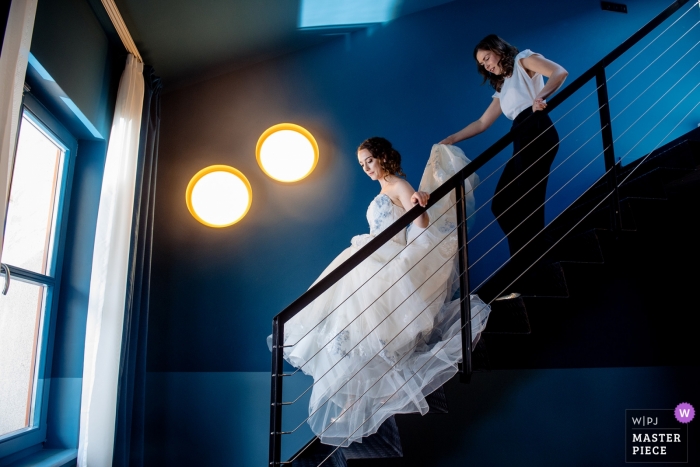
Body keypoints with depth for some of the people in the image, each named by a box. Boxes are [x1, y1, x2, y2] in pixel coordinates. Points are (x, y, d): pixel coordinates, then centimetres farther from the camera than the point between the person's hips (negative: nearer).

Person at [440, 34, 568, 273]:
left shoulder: (524, 59, 12)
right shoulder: (502, 90, 31)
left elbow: (560, 72, -4)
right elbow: (482, 123, 31)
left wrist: (541, 96, -22)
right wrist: (452, 139, 26)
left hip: (538, 132, -8)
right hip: (522, 141, 8)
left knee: (527, 203, -16)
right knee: (501, 204, 0)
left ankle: (535, 263, -14)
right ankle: (541, 250, 2)